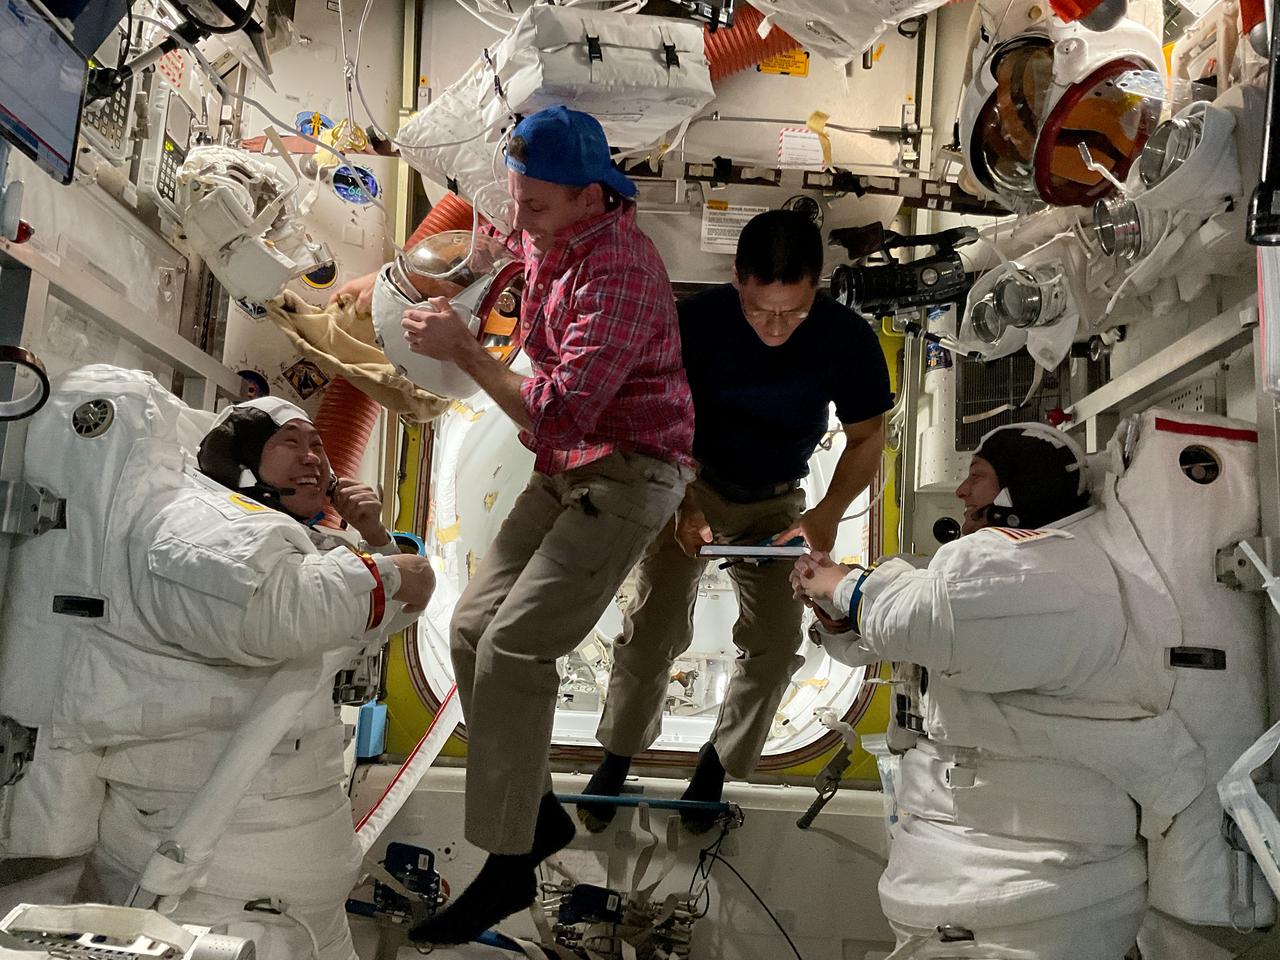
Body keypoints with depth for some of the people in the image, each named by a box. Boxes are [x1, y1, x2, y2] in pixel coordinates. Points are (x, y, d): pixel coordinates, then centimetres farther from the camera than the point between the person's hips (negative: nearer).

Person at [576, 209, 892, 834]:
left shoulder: (848, 340, -21)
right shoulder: (697, 320, -25)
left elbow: (866, 437, -7)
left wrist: (828, 514, -23)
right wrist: (681, 505, -26)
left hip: (775, 503, 2)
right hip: (693, 483, -1)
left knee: (776, 643, -5)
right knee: (654, 628, -10)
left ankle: (718, 763, 19)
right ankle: (617, 755, 14)